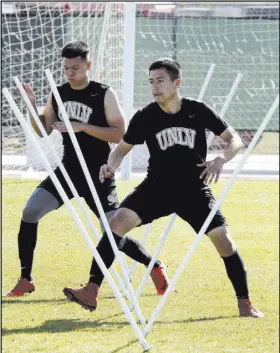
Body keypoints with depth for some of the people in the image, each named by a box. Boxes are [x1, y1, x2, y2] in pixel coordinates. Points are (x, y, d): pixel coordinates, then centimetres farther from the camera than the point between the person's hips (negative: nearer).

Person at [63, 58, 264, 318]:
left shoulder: (198, 111, -6)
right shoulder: (144, 118, -4)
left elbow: (234, 139, 0)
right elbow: (123, 148, 10)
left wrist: (221, 160, -21)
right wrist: (111, 165, -12)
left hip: (194, 189, -1)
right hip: (157, 187, 1)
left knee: (223, 238, -12)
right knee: (117, 222, -19)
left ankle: (245, 303, 6)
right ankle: (91, 292, -21)